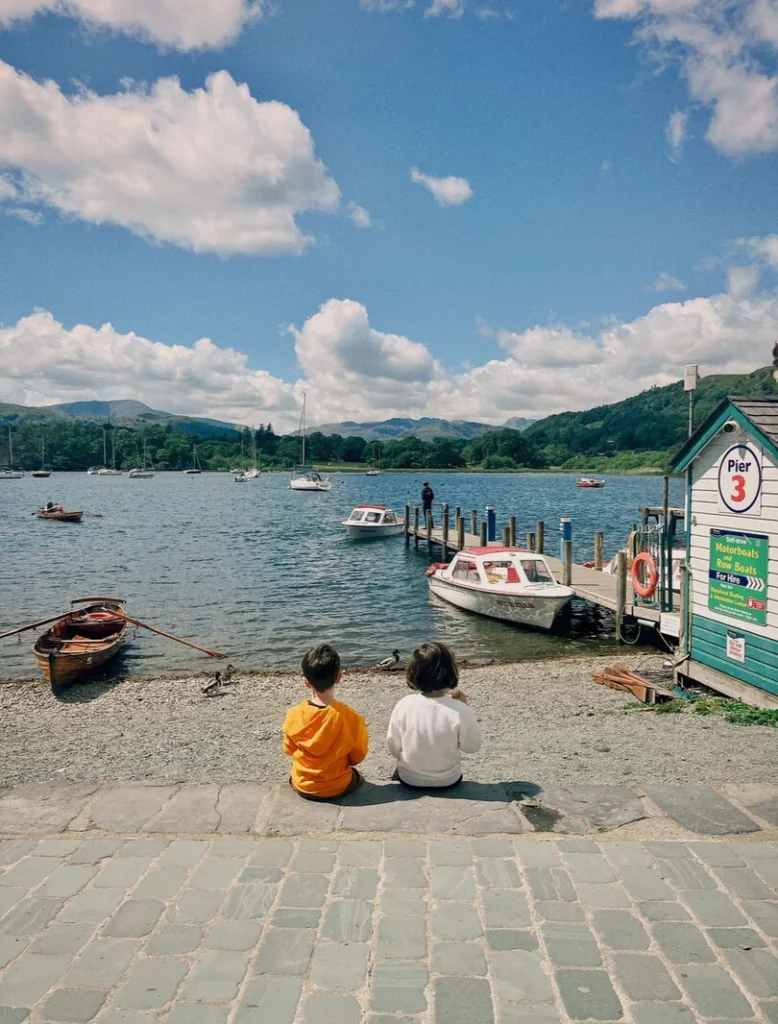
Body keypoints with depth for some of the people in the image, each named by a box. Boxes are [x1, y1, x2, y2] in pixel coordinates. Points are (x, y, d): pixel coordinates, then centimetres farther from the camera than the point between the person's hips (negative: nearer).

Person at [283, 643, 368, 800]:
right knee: (357, 776, 31)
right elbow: (357, 757, -7)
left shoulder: (294, 715, -19)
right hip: (338, 787, -1)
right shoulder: (351, 717, -24)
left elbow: (289, 750, 0)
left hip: (302, 787, 1)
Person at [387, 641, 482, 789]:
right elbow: (472, 747, -10)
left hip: (408, 780, 0)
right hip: (448, 781, 0)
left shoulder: (404, 705, -22)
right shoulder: (460, 711, -27)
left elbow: (393, 747, -8)